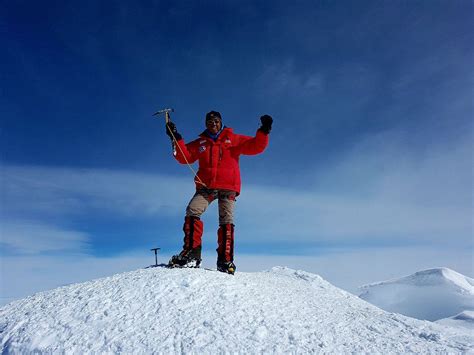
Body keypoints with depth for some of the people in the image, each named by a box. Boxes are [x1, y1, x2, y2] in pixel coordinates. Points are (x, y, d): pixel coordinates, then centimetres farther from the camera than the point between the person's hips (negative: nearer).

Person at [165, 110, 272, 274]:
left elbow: (255, 146, 5)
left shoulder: (233, 139, 11)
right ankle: (191, 253, -15)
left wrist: (263, 132, -11)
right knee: (192, 212, -18)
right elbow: (185, 156, 9)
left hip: (228, 187, -1)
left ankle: (225, 260, -3)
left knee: (227, 222, -8)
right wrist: (176, 138, -1)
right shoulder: (200, 143, 17)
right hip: (205, 187, 2)